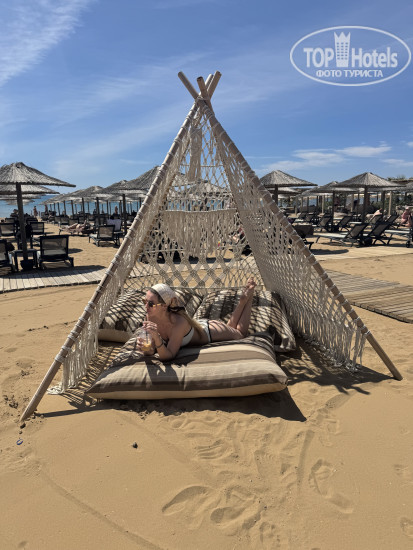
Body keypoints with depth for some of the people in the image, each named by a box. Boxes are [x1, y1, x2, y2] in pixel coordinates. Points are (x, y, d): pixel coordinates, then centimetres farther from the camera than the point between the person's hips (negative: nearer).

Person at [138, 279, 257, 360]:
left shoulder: (179, 322, -45)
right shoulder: (150, 317, -28)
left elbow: (168, 356, -42)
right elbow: (152, 350, -20)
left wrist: (156, 338, -59)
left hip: (210, 331, -5)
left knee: (240, 333, 27)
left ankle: (246, 296, 36)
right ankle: (243, 301, 41)